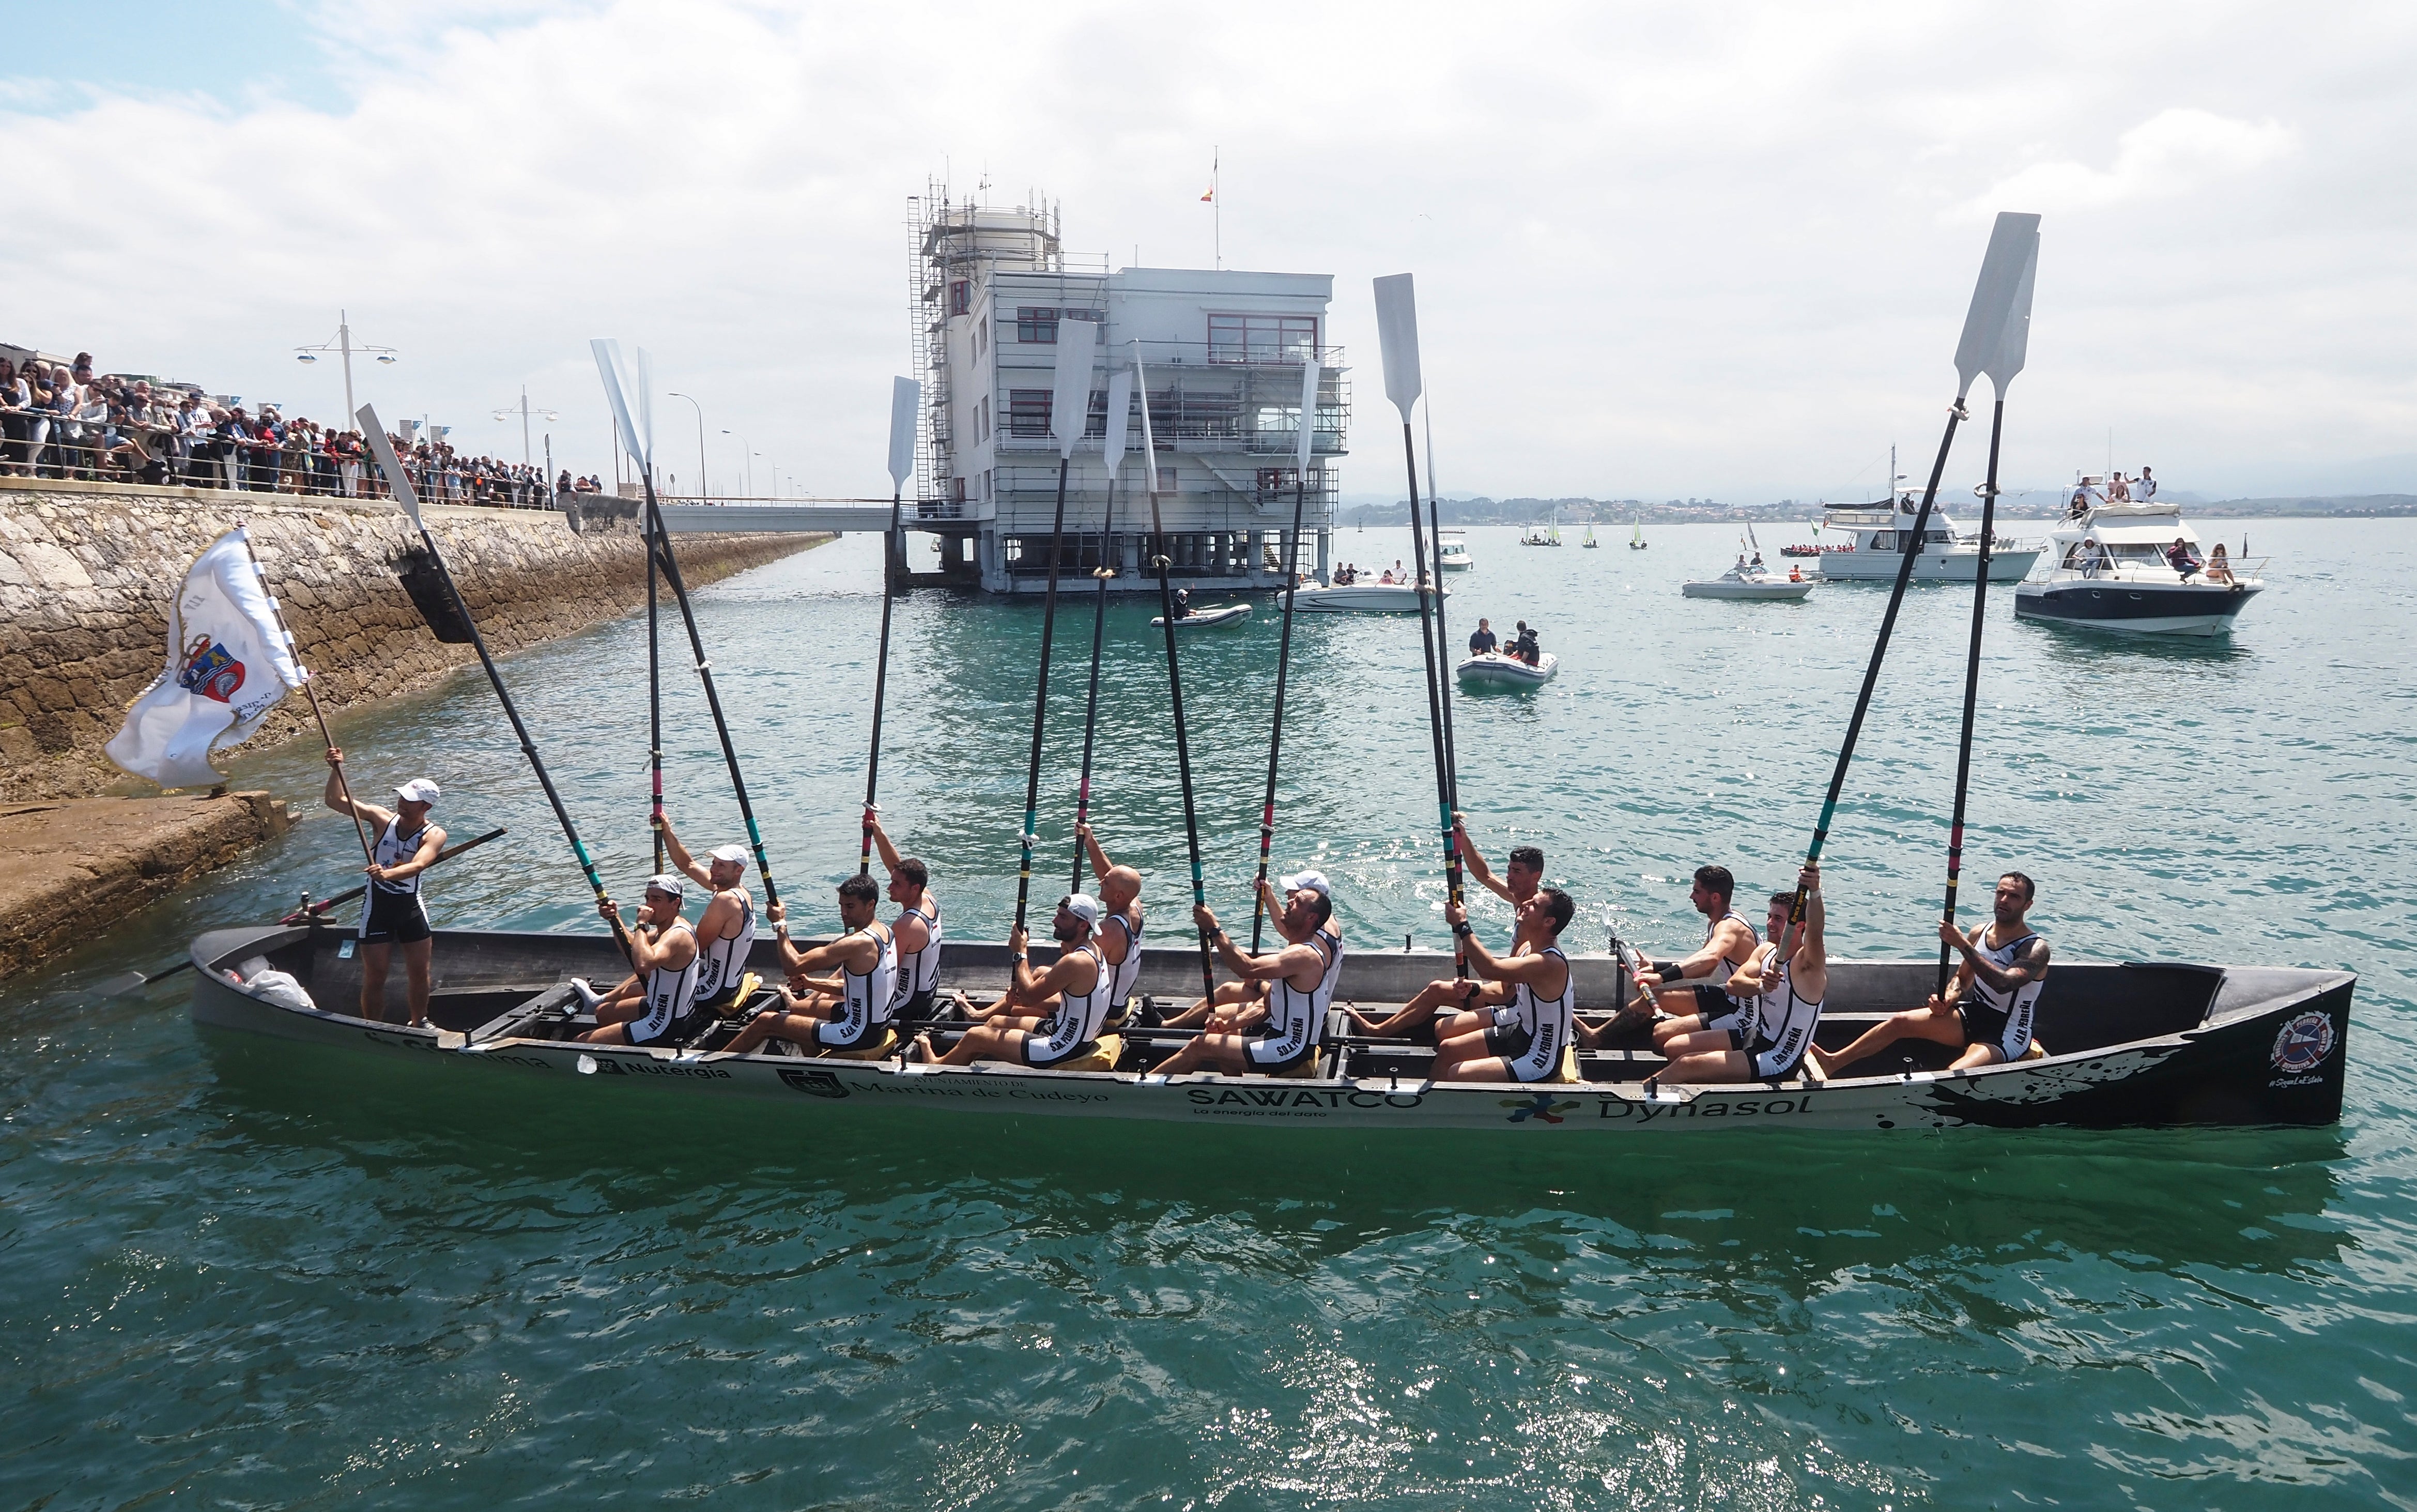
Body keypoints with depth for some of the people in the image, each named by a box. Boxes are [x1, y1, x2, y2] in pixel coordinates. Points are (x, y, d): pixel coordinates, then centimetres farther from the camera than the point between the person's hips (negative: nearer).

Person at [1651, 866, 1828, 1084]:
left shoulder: (1808, 963, -19)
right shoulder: (1765, 950, 4)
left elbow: (1815, 933, -43)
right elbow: (1733, 984, -10)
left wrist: (1815, 893, -61)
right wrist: (1760, 985, -33)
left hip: (1779, 1059, -8)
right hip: (1753, 1034, 9)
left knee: (1687, 1065, -19)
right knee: (1673, 1048, 6)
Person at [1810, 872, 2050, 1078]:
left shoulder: (2036, 949, -15)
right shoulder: (1979, 934, 6)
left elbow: (2003, 983, -34)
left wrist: (1963, 945, -37)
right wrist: (1948, 999, -4)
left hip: (2007, 1035, -7)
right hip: (1973, 1015, 7)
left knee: (1954, 1076, -33)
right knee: (1900, 1021, -11)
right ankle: (1833, 1062, -9)